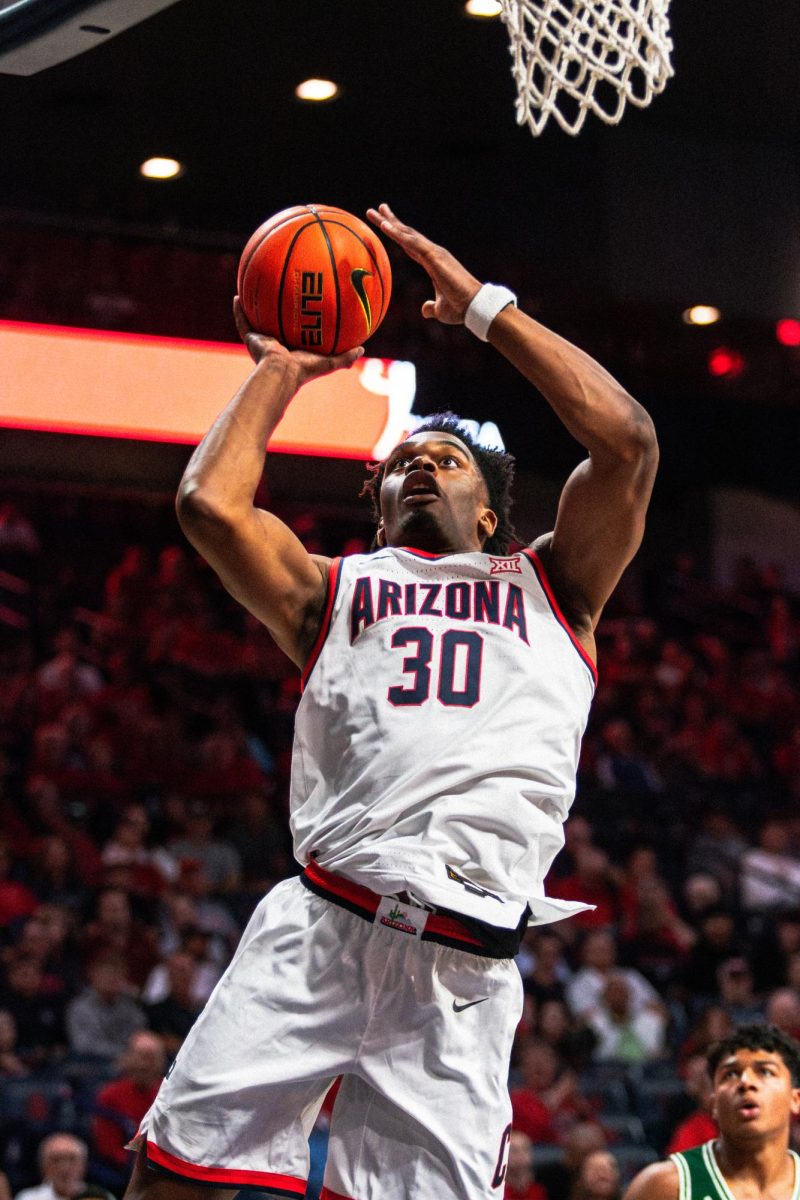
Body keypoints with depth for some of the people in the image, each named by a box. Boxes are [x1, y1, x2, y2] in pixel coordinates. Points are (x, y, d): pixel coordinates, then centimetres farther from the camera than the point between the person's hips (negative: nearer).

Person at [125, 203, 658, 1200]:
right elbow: (209, 504, 7)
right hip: (319, 926, 1)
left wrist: (482, 307, 11)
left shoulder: (550, 585, 23)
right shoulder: (334, 590, 25)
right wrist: (278, 371, 20)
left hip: (464, 965, -1)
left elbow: (626, 440, 7)